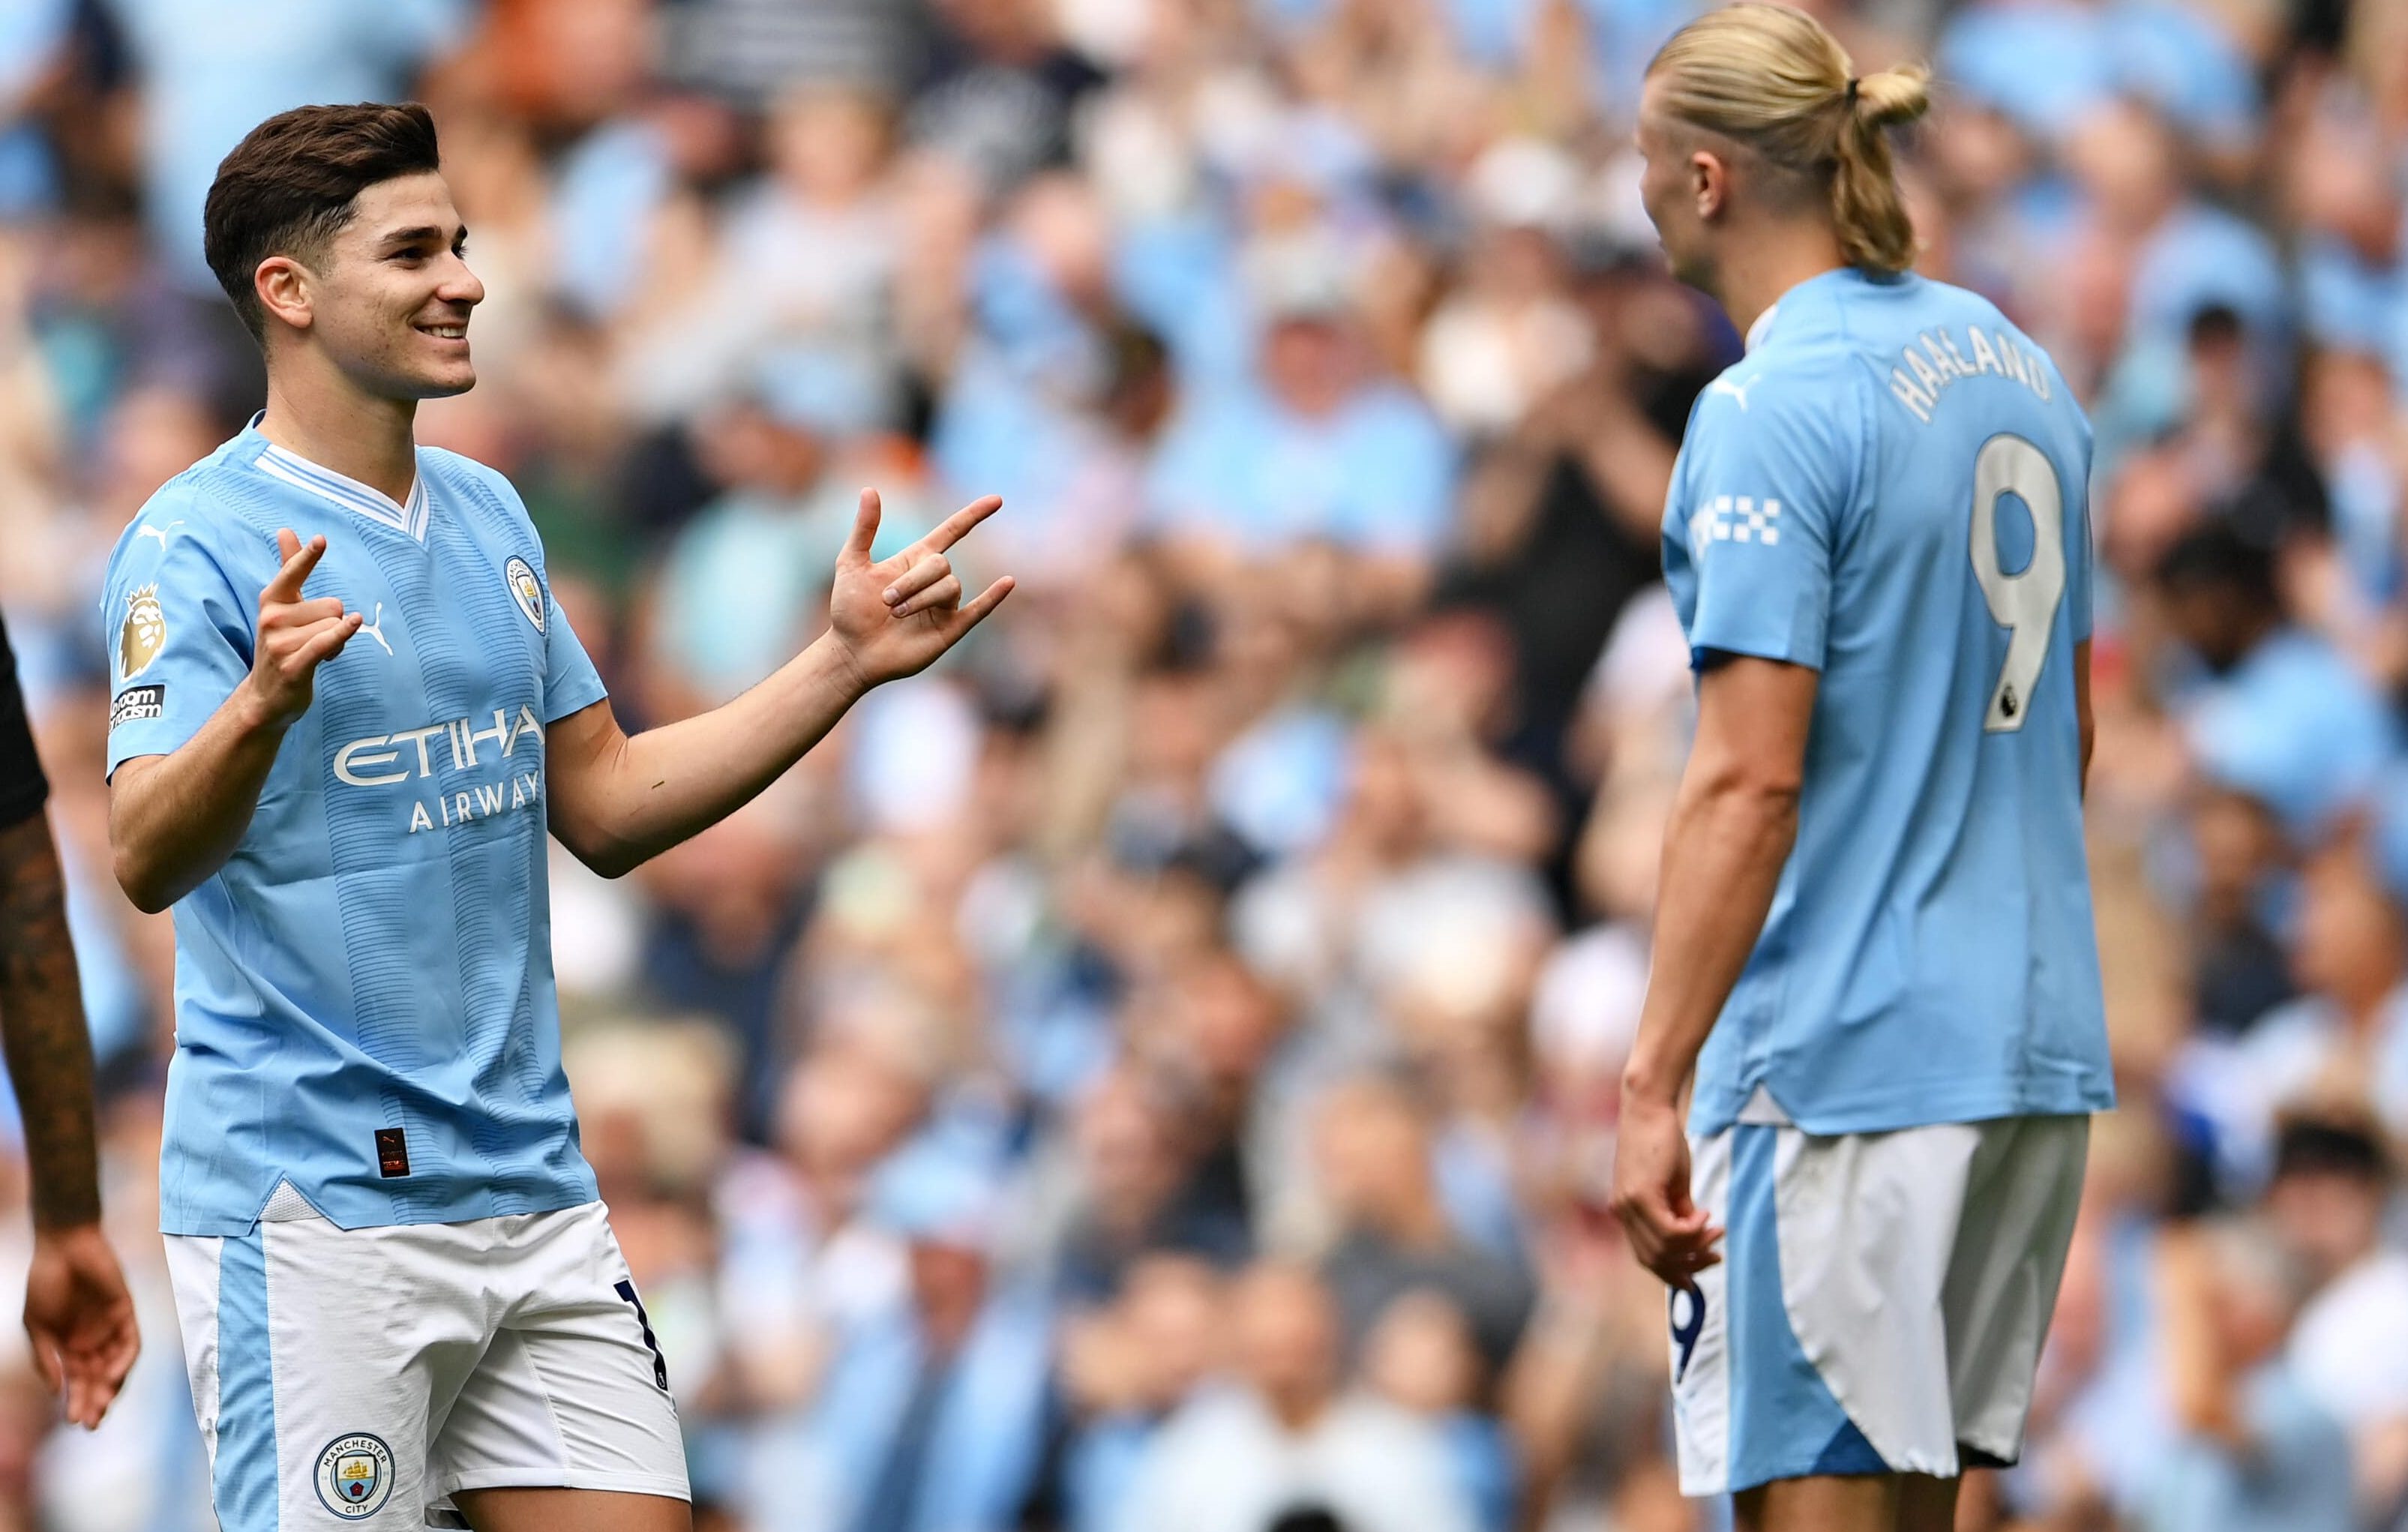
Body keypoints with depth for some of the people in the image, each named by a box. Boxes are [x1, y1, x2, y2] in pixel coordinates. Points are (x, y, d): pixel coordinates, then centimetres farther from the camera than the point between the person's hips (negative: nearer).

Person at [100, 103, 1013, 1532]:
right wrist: (262, 704, -40)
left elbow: (605, 805, 20)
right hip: (311, 1207, -7)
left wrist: (845, 663, 13)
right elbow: (148, 859, -21)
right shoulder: (201, 544, -10)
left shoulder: (491, 516, 13)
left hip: (531, 1189, 7)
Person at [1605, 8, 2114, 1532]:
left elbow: (1751, 780, -20)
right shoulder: (2018, 365, 12)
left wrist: (1651, 1088, -20)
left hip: (1838, 1057, -9)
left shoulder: (1772, 410, -14)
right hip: (2034, 1043, 9)